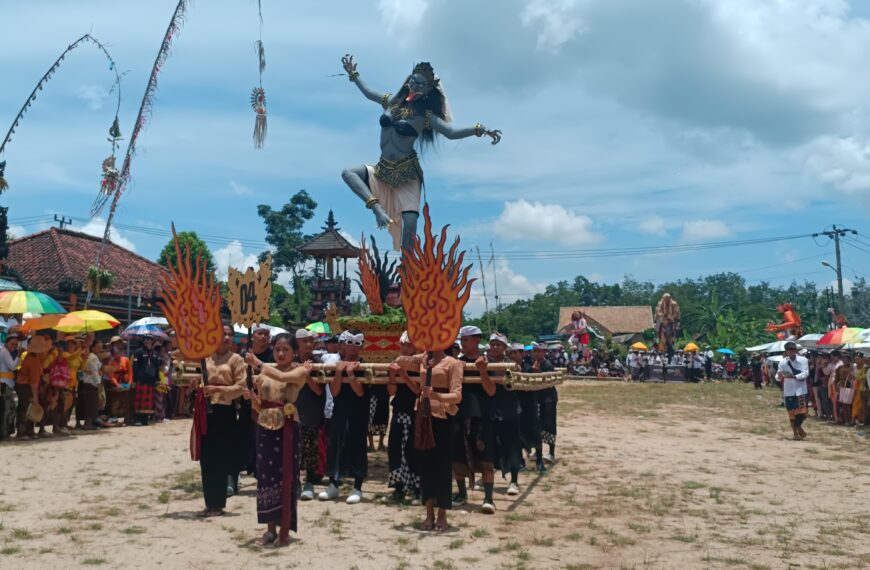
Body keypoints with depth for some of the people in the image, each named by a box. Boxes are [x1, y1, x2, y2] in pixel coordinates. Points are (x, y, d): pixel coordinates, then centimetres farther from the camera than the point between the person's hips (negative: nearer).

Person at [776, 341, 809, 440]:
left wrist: (794, 376, -30)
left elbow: (805, 373, -14)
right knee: (792, 412, 5)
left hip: (801, 390, -1)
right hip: (789, 391, 1)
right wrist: (780, 376, -28)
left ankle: (799, 426, 26)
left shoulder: (803, 360, -4)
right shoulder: (782, 362, -1)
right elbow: (778, 376, -3)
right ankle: (795, 433, 20)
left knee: (802, 412, -4)